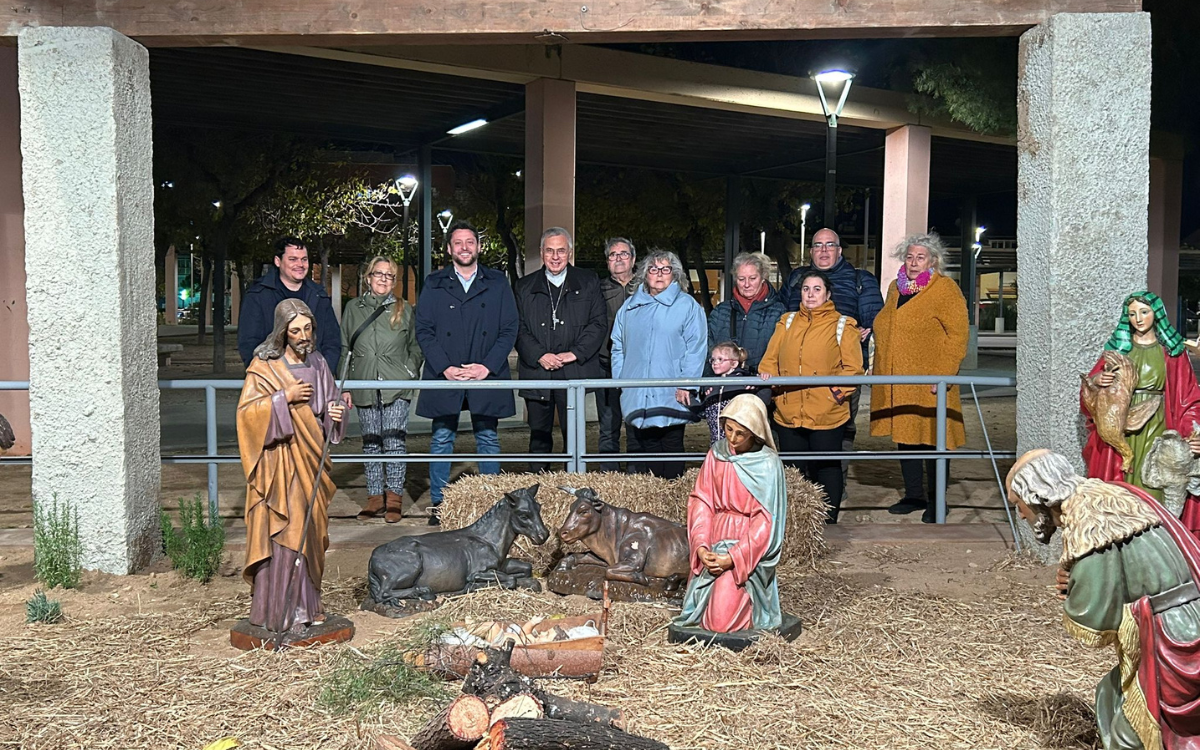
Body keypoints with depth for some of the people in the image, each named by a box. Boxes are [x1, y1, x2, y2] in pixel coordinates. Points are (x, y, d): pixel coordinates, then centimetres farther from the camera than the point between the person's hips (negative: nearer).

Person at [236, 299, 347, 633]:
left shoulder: (317, 364, 10)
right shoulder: (264, 366, -6)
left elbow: (328, 403, 19)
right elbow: (246, 409, -12)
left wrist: (335, 411, -3)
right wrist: (285, 398, -20)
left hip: (311, 461, 6)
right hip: (280, 461, -6)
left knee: (310, 530, 10)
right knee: (282, 532, -7)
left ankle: (305, 605, 20)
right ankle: (278, 610, 0)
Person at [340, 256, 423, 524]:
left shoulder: (404, 309, 9)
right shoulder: (353, 308, 12)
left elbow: (416, 347, 14)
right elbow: (344, 347, 15)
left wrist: (410, 373, 0)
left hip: (397, 387, -2)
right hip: (365, 388, 2)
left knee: (395, 441, -9)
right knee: (371, 443, 6)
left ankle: (394, 497, 1)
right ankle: (375, 497, 13)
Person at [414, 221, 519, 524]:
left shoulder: (497, 283, 8)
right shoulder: (434, 284, 8)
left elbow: (510, 329, 3)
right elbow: (424, 331, 3)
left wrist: (488, 366, -9)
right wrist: (445, 368, -10)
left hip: (487, 376, 0)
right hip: (444, 376, 0)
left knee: (488, 440, 5)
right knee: (441, 440, 4)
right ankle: (438, 504, 12)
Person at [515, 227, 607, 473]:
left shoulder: (588, 282, 10)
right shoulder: (525, 286, 13)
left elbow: (599, 323, 3)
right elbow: (518, 328, 6)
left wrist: (574, 353, -9)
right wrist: (540, 356, -10)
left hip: (574, 372, -1)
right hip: (536, 373, 2)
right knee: (539, 437, 7)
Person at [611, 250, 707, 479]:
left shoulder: (687, 306, 3)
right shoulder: (630, 307, 16)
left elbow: (696, 349, -4)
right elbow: (618, 347, 19)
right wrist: (620, 379, 8)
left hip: (671, 398, -4)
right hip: (635, 398, 4)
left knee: (671, 449, 0)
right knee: (638, 450, 6)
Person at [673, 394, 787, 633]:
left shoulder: (768, 465, -10)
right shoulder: (716, 455, 3)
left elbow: (765, 522, -12)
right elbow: (700, 503, 1)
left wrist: (733, 558, -20)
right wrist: (701, 547, -13)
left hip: (750, 547, -4)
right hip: (714, 544, 4)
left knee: (722, 620, -15)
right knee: (703, 613, -7)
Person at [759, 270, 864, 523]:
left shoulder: (842, 325, 3)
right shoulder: (787, 322, 15)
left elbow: (853, 368, -1)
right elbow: (770, 358, 12)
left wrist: (838, 391, -15)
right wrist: (767, 373, -9)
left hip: (827, 414, -3)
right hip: (788, 413, 4)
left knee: (827, 467, 4)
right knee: (792, 469, 9)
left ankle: (829, 520, 15)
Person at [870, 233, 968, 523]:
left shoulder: (945, 289, -5)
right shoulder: (895, 288, 16)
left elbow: (958, 334, -11)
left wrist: (943, 374, -18)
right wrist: (881, 372, 17)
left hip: (929, 383, -7)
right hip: (896, 382, 7)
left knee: (931, 439, -2)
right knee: (904, 437, 11)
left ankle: (936, 502, 8)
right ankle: (914, 496, 23)